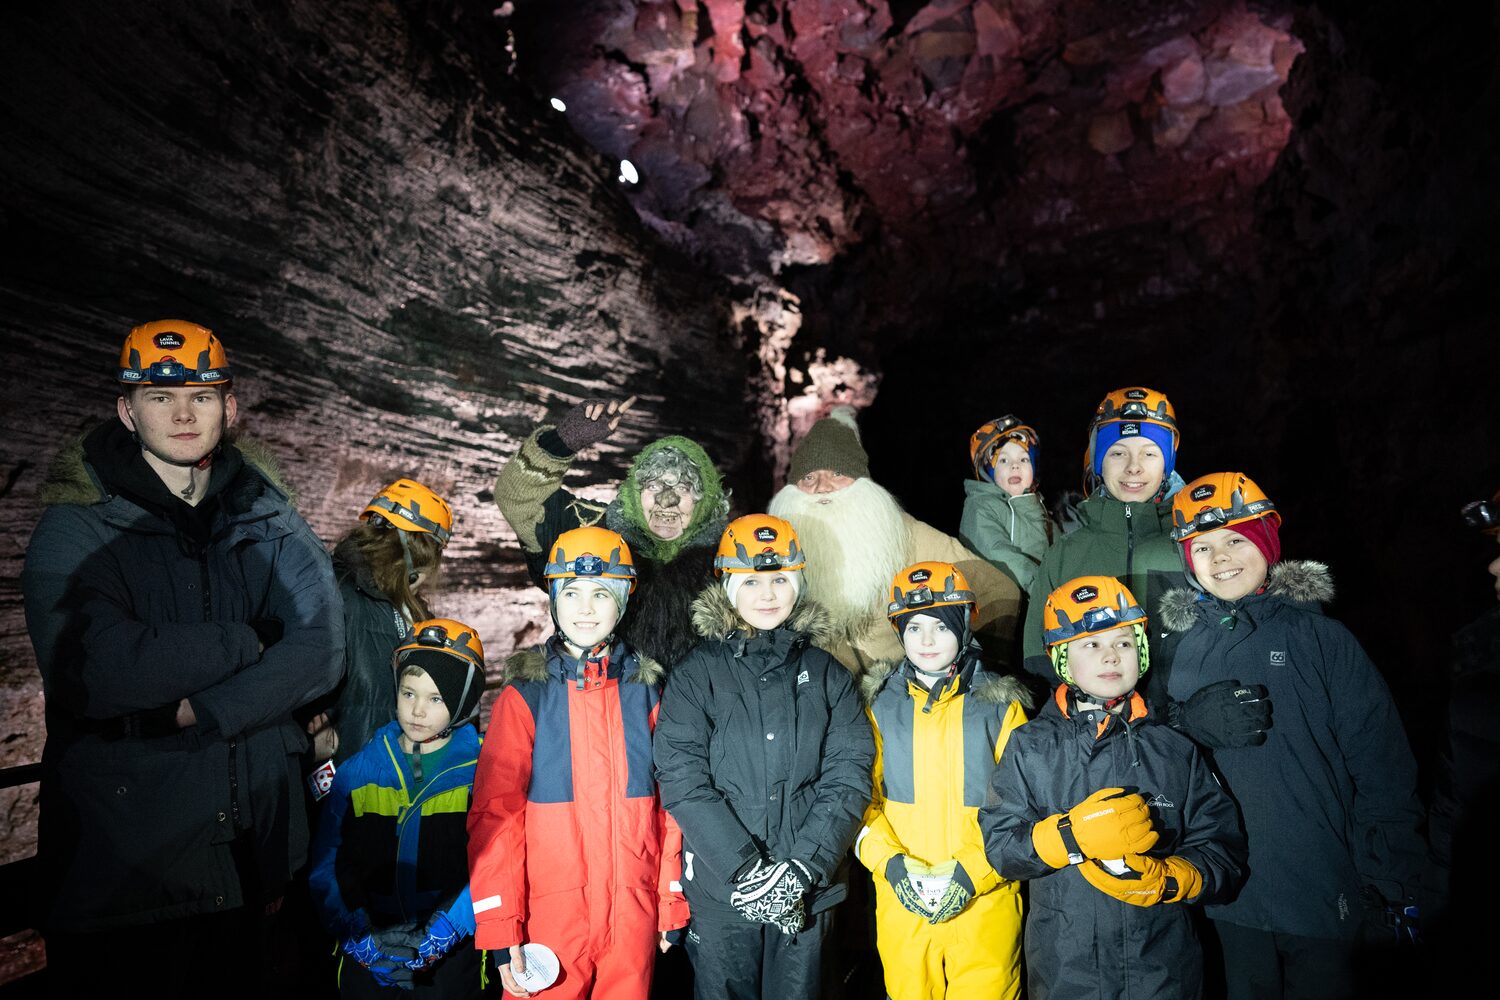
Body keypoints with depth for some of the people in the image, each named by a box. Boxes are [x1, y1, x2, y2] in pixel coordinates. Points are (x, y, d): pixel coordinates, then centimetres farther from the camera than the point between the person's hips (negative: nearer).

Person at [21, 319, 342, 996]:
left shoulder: (269, 519, 1)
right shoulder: (75, 528, -8)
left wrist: (201, 711, -20)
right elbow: (93, 672, -24)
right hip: (123, 848, -2)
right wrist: (246, 641, -16)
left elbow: (321, 648, -10)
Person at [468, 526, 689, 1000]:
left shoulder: (646, 690, 2)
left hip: (635, 914, 2)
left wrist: (673, 900, 3)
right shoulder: (525, 695, -5)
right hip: (551, 914, -2)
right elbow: (495, 813, -6)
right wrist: (499, 925, -10)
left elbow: (669, 801, 4)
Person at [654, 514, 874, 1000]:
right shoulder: (696, 673, -4)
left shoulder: (826, 673, 2)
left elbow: (849, 775, -4)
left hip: (808, 891, 2)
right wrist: (746, 869, -17)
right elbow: (682, 781, -12)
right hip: (721, 889, -1)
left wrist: (804, 867, -14)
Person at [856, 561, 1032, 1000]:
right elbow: (860, 798, 2)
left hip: (986, 898, -1)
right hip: (900, 899, 1)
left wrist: (973, 873, -13)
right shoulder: (878, 704, 2)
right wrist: (890, 862, -12)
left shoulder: (1001, 707, -2)